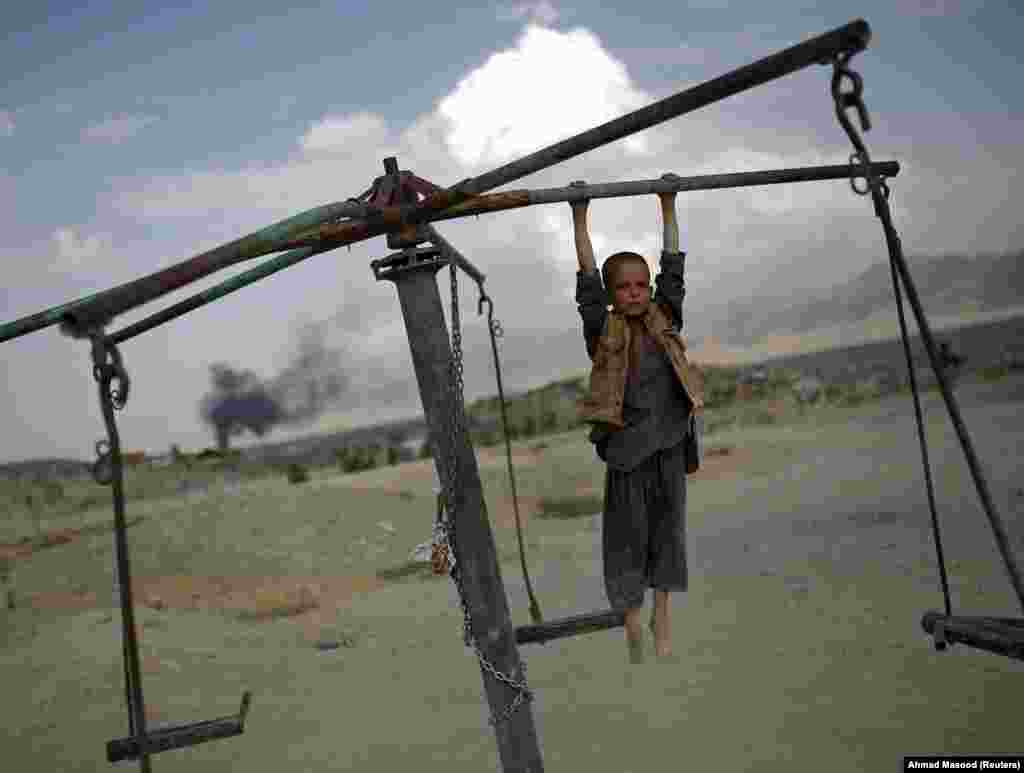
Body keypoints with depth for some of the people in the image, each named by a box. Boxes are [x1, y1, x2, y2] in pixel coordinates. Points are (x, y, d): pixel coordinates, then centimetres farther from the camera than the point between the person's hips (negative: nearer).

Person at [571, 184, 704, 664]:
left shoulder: (664, 320, 6)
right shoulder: (603, 331, -3)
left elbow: (673, 270, 6)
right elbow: (587, 282, -10)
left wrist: (668, 208, 7)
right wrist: (580, 219, -12)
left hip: (669, 444, 3)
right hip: (626, 445, -3)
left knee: (667, 527, 12)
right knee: (628, 532, 5)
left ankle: (661, 615, 25)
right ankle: (632, 621, 18)